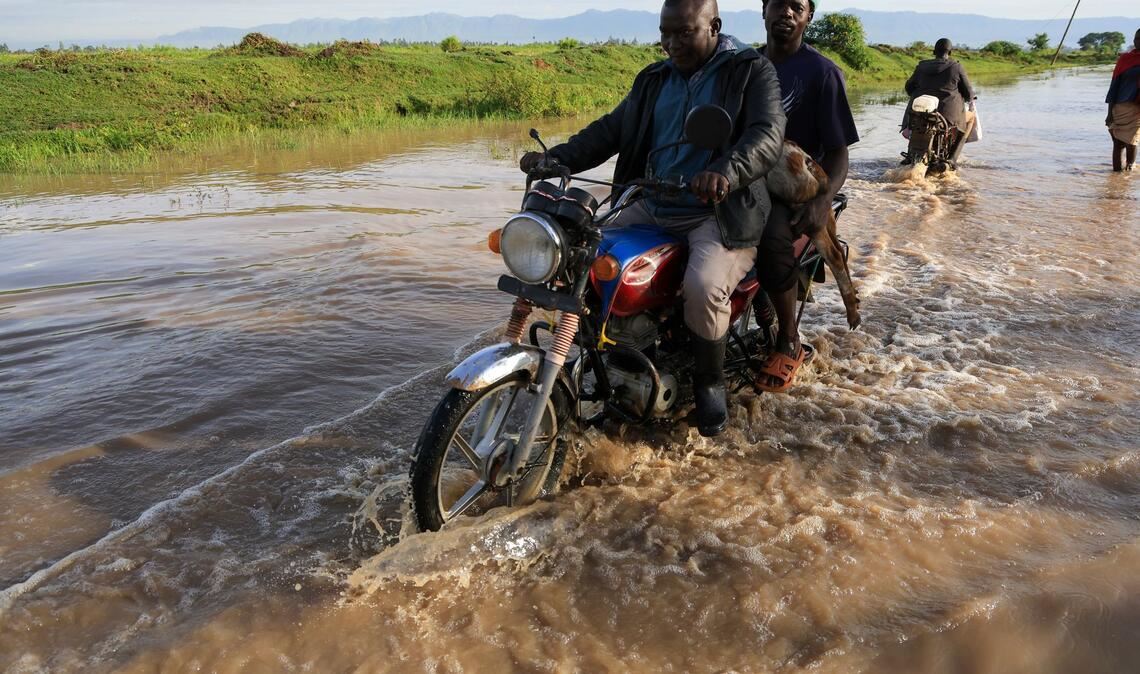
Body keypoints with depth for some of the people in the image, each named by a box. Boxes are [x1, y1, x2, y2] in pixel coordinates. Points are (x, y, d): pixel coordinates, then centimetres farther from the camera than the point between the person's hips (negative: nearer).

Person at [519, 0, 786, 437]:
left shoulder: (751, 71, -2)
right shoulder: (654, 79, 17)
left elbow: (767, 136, -17)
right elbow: (612, 128, 14)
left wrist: (727, 171, -39)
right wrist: (559, 158, -2)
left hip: (721, 211, -6)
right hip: (651, 206, 6)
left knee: (704, 285, -33)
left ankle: (709, 380, -5)